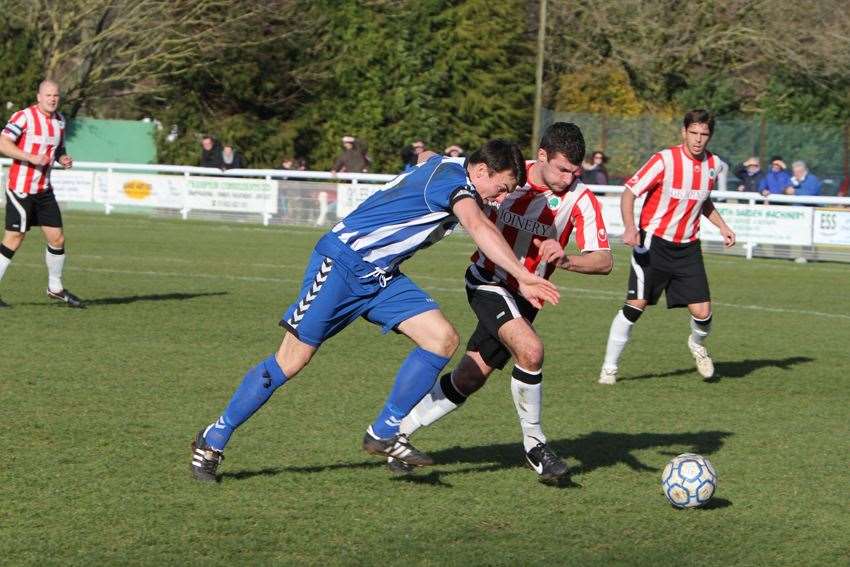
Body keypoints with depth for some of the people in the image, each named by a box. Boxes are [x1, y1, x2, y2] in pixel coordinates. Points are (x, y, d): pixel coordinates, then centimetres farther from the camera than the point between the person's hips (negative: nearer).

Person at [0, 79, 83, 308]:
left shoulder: (60, 120, 11)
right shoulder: (24, 116, -13)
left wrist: (63, 159, 4)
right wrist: (31, 158, -26)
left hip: (43, 190, 7)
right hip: (20, 188, -7)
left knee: (57, 239, 7)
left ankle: (55, 288, 23)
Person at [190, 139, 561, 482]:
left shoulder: (446, 171, 11)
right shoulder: (453, 179, -18)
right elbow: (478, 227, -36)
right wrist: (523, 278, -42)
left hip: (380, 276, 9)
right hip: (340, 264, -9)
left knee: (443, 339, -6)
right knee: (291, 361, -7)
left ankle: (383, 434, 3)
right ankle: (213, 440, 8)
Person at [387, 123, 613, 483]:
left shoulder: (581, 199, -15)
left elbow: (604, 261, -24)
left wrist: (566, 260, -39)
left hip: (525, 296, 3)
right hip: (488, 282, -3)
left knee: (469, 380, 4)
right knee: (530, 349, -28)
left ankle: (396, 431, 21)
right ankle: (534, 444, -10)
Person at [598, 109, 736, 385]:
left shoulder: (713, 164, 3)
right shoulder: (664, 160, -15)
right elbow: (629, 192, -15)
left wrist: (722, 226, 10)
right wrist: (630, 227, -30)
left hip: (688, 247, 4)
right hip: (654, 242, -4)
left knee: (702, 313, -5)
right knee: (635, 305, -9)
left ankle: (697, 344, 30)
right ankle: (609, 367, 5)